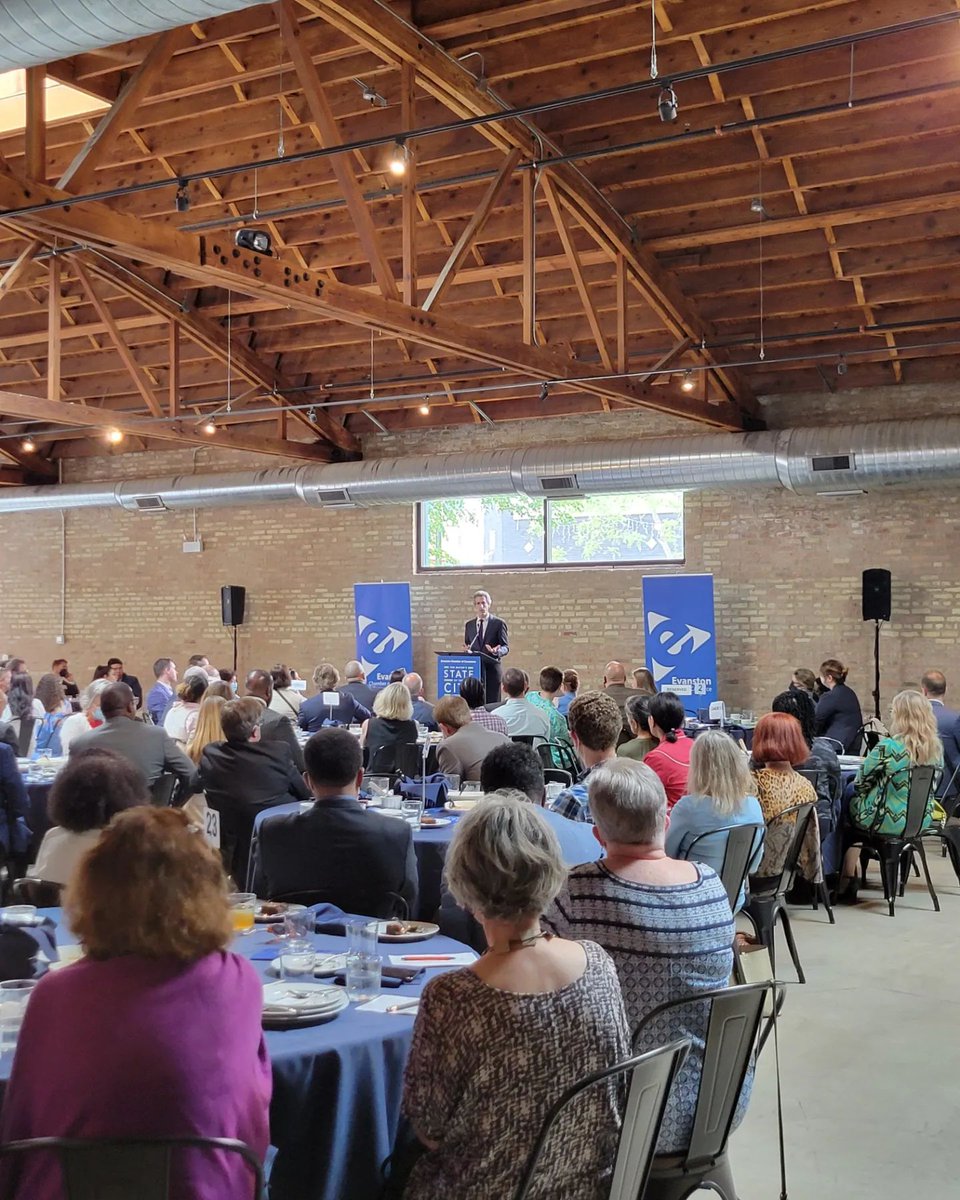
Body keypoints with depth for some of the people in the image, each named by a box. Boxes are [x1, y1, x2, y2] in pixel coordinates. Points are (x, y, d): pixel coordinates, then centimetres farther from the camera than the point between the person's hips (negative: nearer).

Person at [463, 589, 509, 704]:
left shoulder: (499, 623, 3)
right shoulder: (469, 625, 15)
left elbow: (506, 647, 0)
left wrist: (497, 651, -22)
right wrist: (466, 650, -6)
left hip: (492, 669, -3)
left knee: (492, 702, -6)